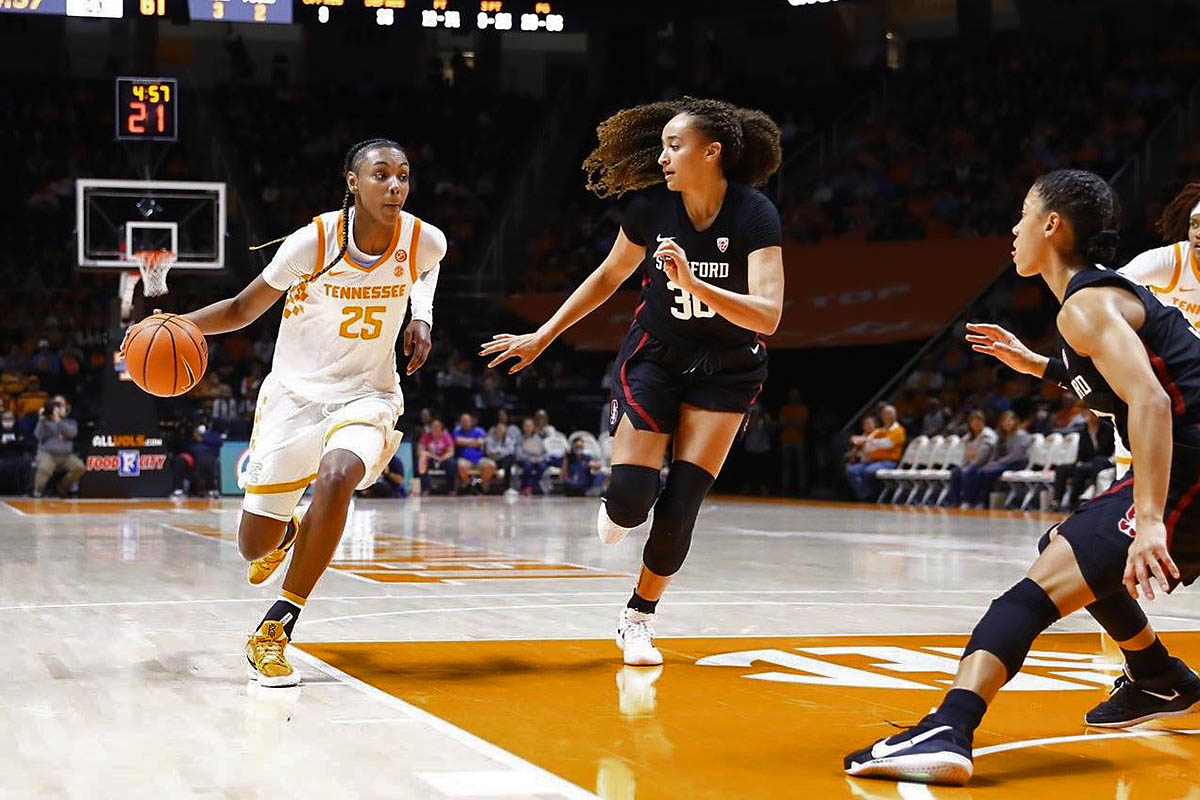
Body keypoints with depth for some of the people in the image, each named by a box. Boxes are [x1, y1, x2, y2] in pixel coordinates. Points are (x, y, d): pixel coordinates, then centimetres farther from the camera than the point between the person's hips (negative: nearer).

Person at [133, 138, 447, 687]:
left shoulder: (424, 242, -11)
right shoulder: (316, 240, -17)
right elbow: (244, 309, -5)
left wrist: (421, 317, 1)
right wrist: (181, 323, -22)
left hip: (366, 394, 0)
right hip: (295, 393, 0)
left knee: (336, 477, -35)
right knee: (255, 548, 3)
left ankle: (274, 631, -23)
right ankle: (286, 532, 46)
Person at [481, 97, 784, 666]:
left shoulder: (754, 215, -22)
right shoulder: (651, 206, -13)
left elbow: (767, 316, -32)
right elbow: (608, 277, 5)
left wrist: (692, 283, -44)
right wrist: (542, 338, 6)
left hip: (727, 369, -1)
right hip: (655, 357, 2)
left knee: (682, 501, -9)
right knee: (630, 499, -12)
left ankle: (638, 619, 12)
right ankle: (616, 511, 27)